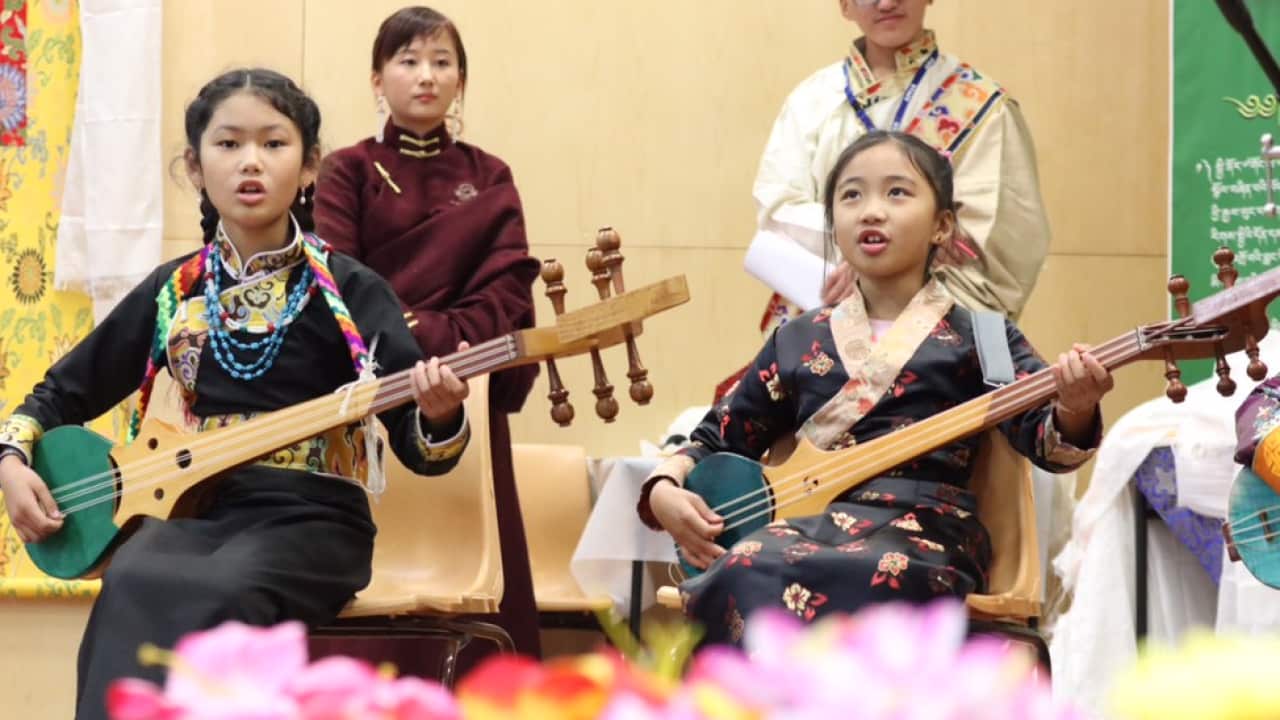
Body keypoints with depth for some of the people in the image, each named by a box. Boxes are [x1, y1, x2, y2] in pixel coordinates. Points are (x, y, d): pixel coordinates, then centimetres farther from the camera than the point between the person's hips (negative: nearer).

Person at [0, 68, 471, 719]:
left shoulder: (350, 291, 1)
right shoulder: (173, 291, 11)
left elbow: (417, 448, -5)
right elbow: (63, 394, 23)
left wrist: (439, 415, -29)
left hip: (309, 517, -2)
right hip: (192, 511, 2)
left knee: (220, 595, -36)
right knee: (133, 588, -34)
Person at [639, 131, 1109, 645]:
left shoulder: (977, 338, 10)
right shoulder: (798, 342, 20)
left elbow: (1041, 436, -4)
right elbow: (716, 441, 27)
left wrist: (1073, 413, -27)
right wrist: (665, 490, 6)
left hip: (922, 535, -3)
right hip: (808, 525, 3)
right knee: (746, 574, -33)